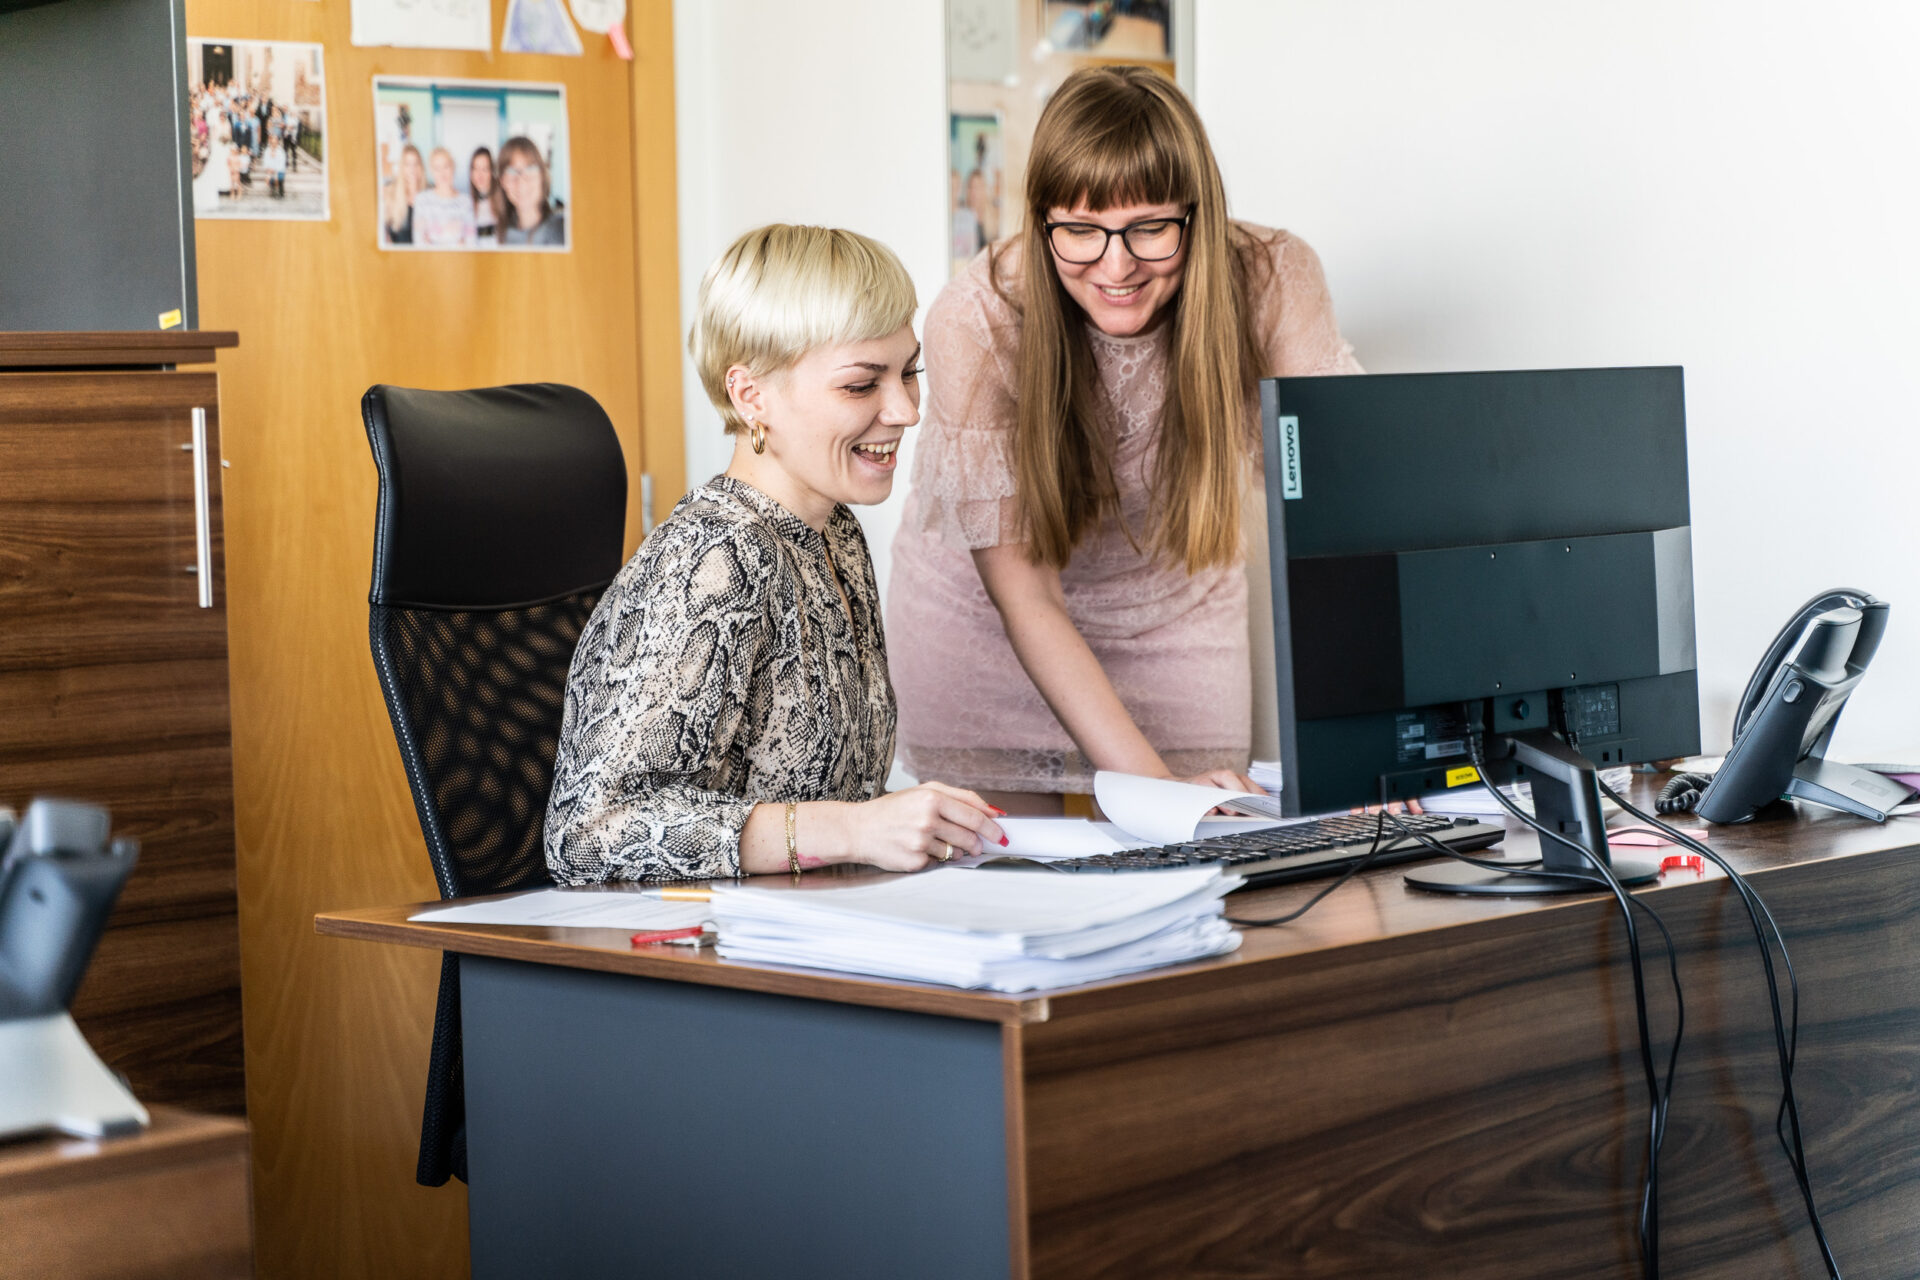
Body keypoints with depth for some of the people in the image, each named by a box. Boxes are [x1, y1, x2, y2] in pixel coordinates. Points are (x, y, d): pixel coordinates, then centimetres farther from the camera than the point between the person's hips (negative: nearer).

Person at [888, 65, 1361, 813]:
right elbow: (1023, 593, -29)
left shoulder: (1271, 281, -24)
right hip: (984, 612, -2)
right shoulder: (976, 322, -29)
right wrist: (1151, 780, -39)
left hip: (1178, 612, 2)